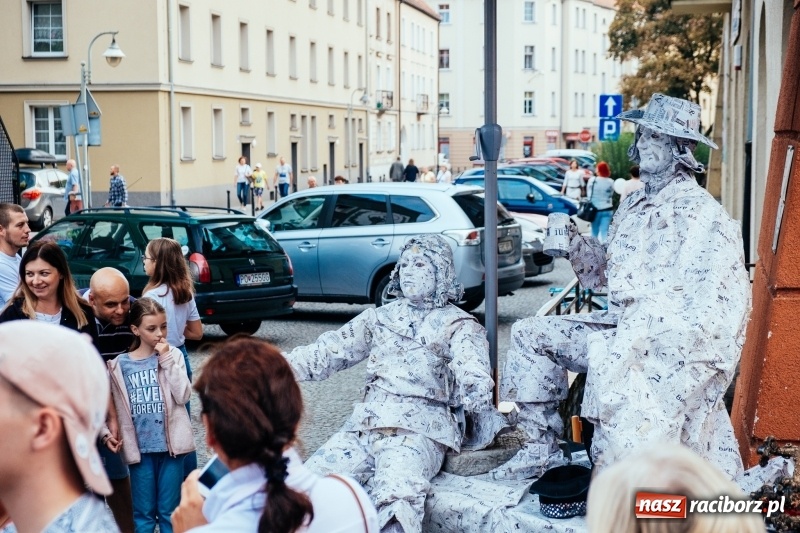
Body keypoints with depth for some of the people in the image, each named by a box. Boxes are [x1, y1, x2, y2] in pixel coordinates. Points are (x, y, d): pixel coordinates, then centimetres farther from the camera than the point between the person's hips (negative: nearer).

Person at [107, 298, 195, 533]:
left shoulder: (173, 355, 0)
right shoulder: (120, 365, 0)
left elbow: (183, 396, -11)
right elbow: (115, 407, 5)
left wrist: (167, 360, -13)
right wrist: (108, 431, -9)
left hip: (170, 444, 0)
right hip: (140, 447, 0)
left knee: (170, 512, 9)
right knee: (143, 513, 9)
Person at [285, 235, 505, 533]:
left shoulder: (458, 325, 5)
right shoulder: (381, 317, 19)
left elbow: (473, 371, -13)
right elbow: (332, 349, 15)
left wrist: (476, 391, -34)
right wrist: (283, 366, 3)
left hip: (419, 430, -5)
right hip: (364, 425, 5)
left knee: (395, 504, -32)